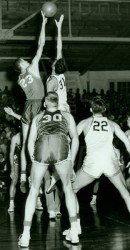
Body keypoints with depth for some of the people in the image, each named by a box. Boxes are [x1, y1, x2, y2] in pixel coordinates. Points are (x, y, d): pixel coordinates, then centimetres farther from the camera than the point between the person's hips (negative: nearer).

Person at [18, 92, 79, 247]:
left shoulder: (37, 117, 31)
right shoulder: (67, 116, 29)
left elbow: (30, 142, 21)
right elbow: (75, 139, 18)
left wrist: (34, 162, 27)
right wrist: (71, 162, 22)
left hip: (41, 147, 1)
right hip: (61, 147, 0)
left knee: (33, 191, 15)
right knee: (68, 188, 18)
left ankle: (25, 235, 10)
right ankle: (74, 232, 12)